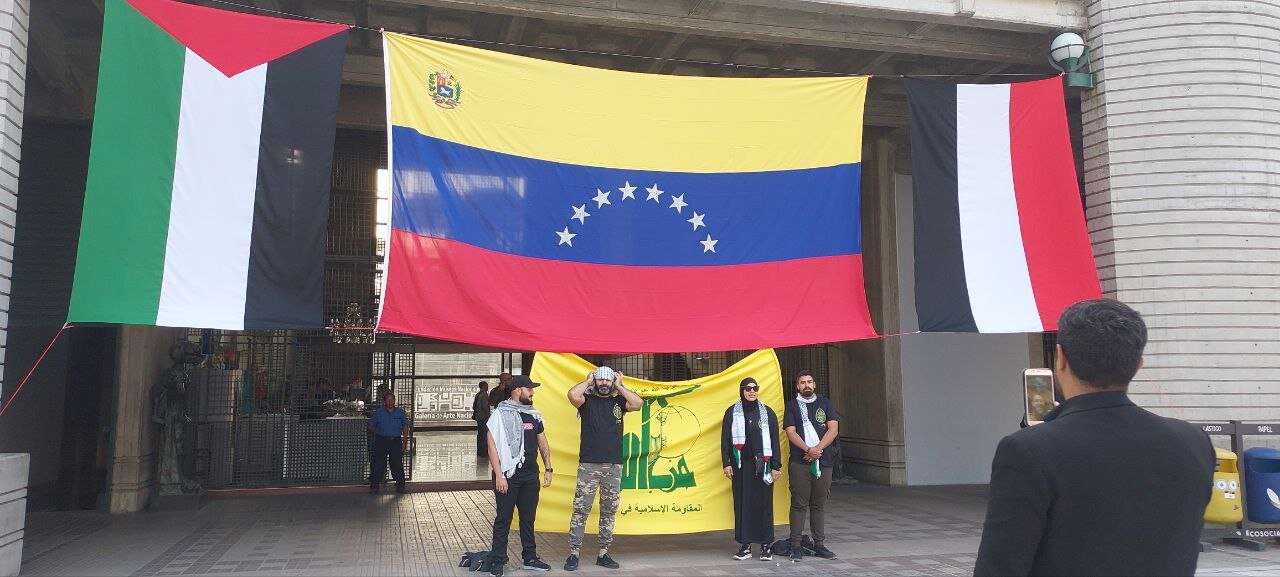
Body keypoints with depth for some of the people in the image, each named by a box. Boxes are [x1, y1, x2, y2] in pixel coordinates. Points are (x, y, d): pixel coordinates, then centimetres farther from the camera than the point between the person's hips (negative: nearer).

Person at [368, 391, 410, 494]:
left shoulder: (400, 412, 8)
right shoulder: (378, 412, 6)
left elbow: (405, 427, 9)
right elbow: (371, 426, 13)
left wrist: (405, 442, 1)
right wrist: (377, 432, -1)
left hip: (396, 441, 1)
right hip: (381, 441, -1)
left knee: (397, 465, 2)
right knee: (378, 464, -2)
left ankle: (400, 486, 11)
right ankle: (374, 486, 6)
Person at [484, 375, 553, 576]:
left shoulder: (534, 415, 10)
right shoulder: (500, 414, -8)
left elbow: (543, 443, 17)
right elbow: (491, 445, -11)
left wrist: (548, 469, 11)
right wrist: (499, 475, -16)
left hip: (530, 476, 6)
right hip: (508, 476, -5)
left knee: (528, 519, 13)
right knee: (503, 520, 1)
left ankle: (530, 558, 23)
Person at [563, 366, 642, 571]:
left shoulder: (618, 401, 10)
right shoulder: (587, 400, 3)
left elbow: (638, 403, -7)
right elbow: (572, 394, -18)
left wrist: (620, 387, -1)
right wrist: (588, 381, -3)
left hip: (614, 465, 3)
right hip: (589, 464, -3)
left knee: (609, 511, 9)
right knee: (581, 509, -3)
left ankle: (603, 553, 18)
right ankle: (573, 553, 3)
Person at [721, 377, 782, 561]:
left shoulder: (767, 413, 5)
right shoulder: (732, 413, 5)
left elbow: (775, 440, 4)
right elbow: (725, 440, 5)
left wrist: (776, 466, -1)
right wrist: (726, 463, -3)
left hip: (762, 465, 0)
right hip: (740, 465, 1)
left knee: (764, 503, 0)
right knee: (742, 503, 2)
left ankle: (766, 545, 9)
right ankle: (745, 546, 9)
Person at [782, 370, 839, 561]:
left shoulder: (825, 403, 12)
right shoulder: (792, 406, 8)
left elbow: (833, 429, 2)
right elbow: (791, 433, -2)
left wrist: (817, 449, -10)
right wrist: (808, 449, -16)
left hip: (824, 461, 2)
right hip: (799, 462, -2)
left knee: (819, 504, 7)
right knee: (799, 504, -2)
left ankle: (819, 544, 14)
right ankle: (796, 545, 1)